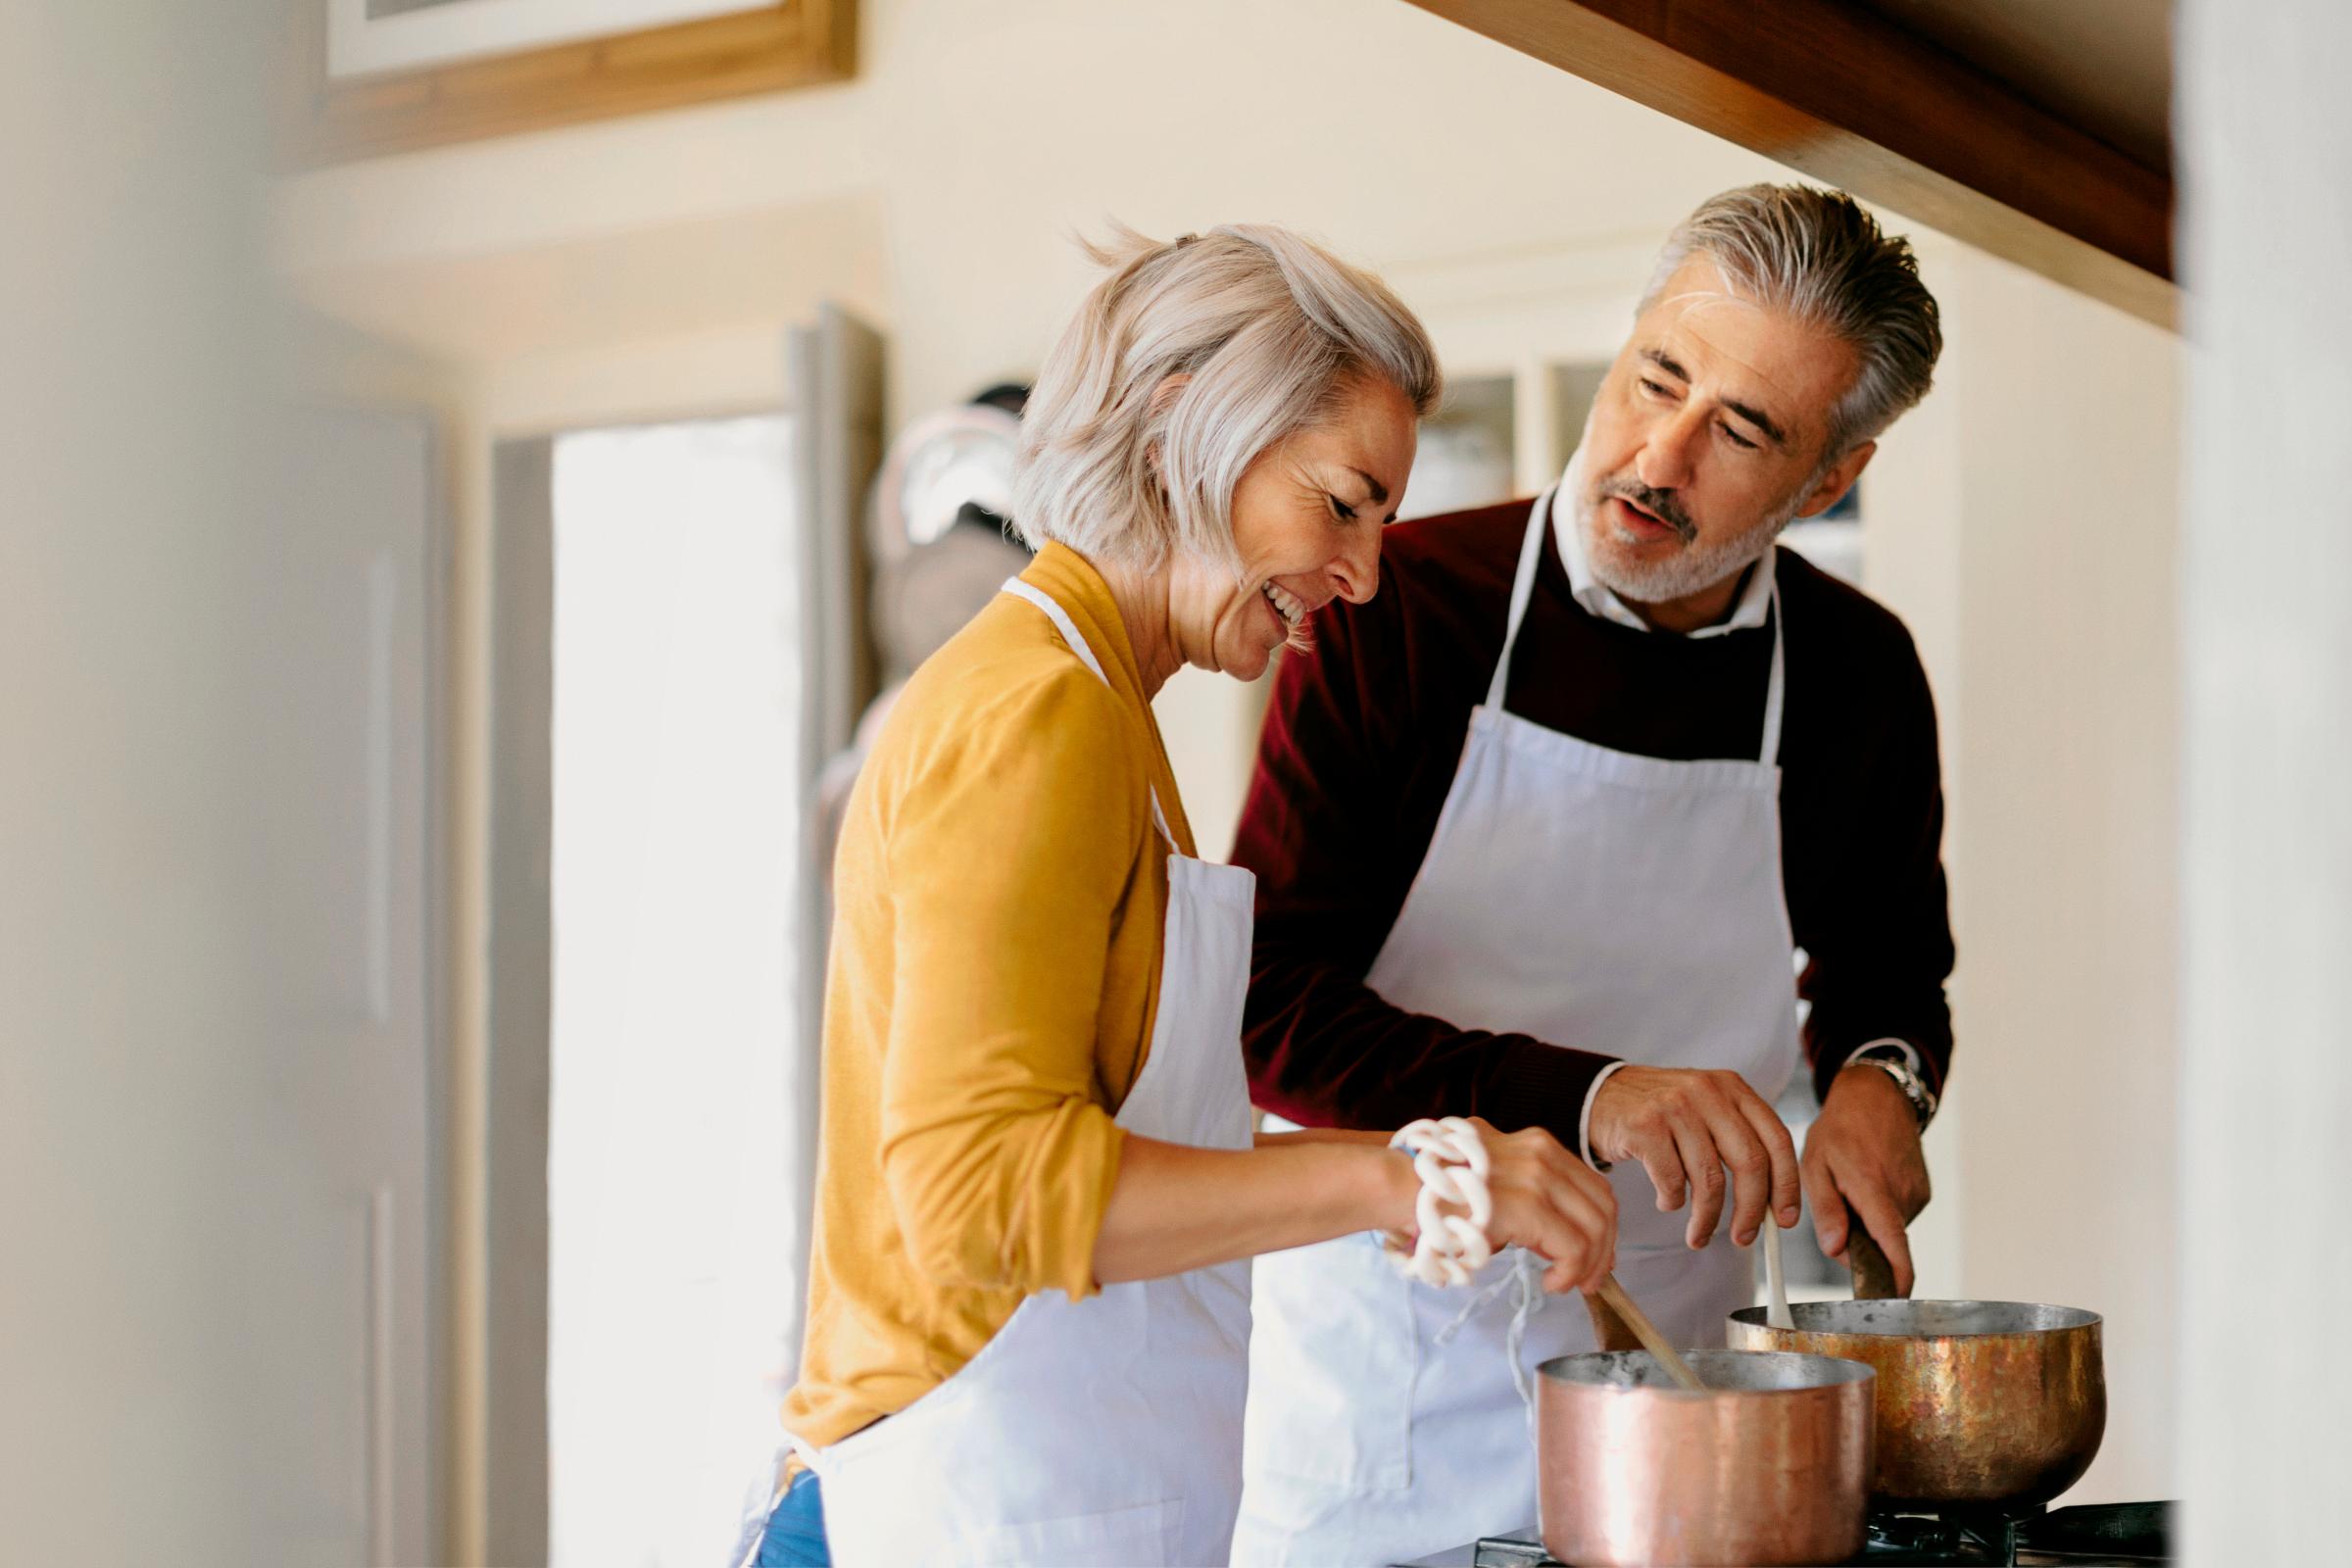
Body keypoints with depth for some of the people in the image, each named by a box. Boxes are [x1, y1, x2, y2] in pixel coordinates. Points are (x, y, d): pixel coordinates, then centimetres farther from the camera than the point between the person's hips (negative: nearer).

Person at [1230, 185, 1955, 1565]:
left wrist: (1880, 1076, -6)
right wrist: (1585, 1096, -26)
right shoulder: (1394, 610, -13)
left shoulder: (1858, 675, -1)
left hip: (1661, 1375, 3)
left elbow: (1889, 971, 17)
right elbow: (1270, 1006, -16)